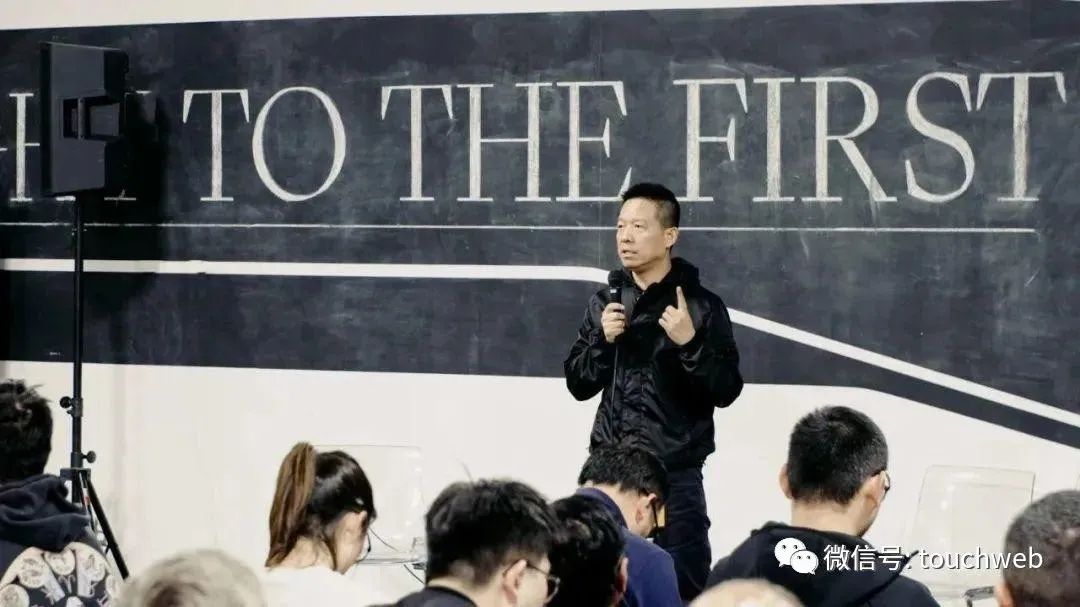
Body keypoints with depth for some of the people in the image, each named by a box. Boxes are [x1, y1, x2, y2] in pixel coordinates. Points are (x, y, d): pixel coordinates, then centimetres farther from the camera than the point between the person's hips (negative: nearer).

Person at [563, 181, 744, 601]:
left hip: (675, 472, -4)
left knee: (686, 582, -4)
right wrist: (603, 339, -7)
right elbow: (579, 385, 9)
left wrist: (689, 342, -20)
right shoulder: (605, 302, 9)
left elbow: (726, 391, -7)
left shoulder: (701, 305, -4)